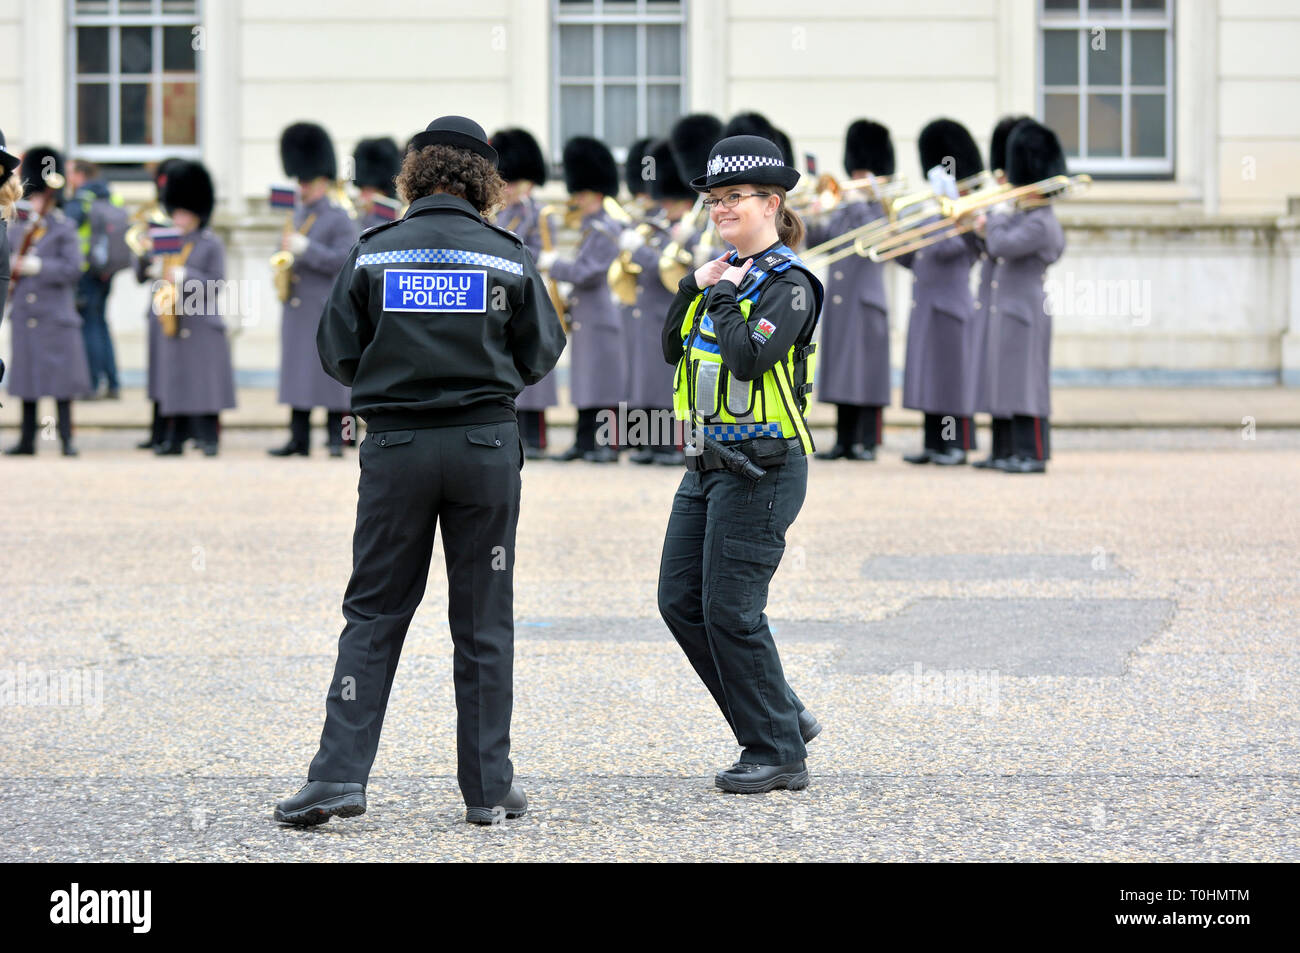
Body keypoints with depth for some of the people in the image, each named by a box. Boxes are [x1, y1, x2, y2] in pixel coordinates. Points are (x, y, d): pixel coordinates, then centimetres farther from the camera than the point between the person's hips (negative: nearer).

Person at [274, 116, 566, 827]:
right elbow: (541, 355, 6)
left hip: (396, 447, 0)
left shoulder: (374, 254, -2)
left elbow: (337, 354, 1)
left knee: (373, 614, 6)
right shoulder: (508, 257, -2)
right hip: (485, 446, 0)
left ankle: (338, 775, -3)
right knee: (483, 620, 7)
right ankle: (489, 788, 9)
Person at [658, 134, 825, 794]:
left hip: (762, 467, -9)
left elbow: (750, 356, -25)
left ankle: (778, 752, 6)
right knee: (681, 602, 7)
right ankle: (784, 717, 18)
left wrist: (726, 295, -13)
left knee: (730, 611, -7)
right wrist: (692, 288, 2)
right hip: (709, 462, 9)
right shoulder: (726, 271, 14)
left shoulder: (787, 281, -11)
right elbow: (674, 351, 14)